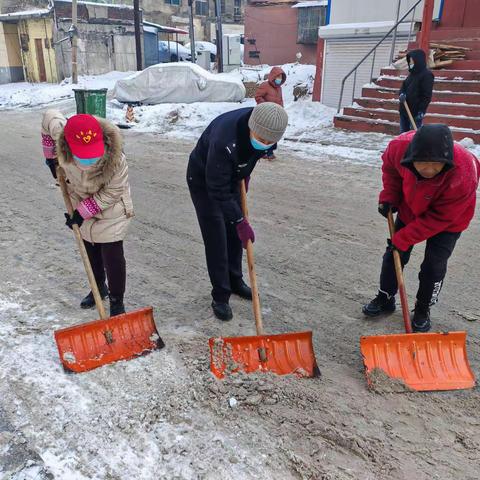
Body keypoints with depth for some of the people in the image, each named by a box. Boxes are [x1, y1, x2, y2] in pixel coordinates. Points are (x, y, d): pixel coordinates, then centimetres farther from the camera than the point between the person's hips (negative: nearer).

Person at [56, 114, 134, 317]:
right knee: (90, 253, 20)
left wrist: (83, 212, -22)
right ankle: (99, 287, 44)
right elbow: (50, 118, -4)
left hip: (111, 211, -5)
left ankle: (117, 301, 16)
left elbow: (112, 192, -24)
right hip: (83, 209, 5)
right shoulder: (64, 153, -24)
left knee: (112, 258, -2)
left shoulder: (115, 160, -36)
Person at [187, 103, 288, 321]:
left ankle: (235, 281, 30)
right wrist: (240, 221, -32)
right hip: (204, 181, -6)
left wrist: (245, 174, 7)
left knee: (235, 233, 11)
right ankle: (220, 297, 5)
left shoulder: (264, 128, -20)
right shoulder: (223, 140, -42)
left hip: (232, 177, 7)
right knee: (216, 238, -7)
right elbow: (218, 189, -35)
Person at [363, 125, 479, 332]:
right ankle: (385, 299, 29)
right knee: (393, 255, 8)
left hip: (448, 219, -3)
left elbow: (438, 219, -30)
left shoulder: (463, 177, -41)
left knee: (434, 266, -4)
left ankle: (423, 310, 21)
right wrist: (389, 197, -14)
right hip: (410, 209, 4)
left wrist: (402, 239, -26)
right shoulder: (401, 146, -33)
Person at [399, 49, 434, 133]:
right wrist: (402, 94, -7)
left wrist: (421, 111, -20)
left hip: (416, 113, -8)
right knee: (403, 134, 14)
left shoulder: (427, 75, -11)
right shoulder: (412, 73, 14)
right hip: (404, 110, 9)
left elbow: (427, 95, -15)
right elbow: (404, 86, 17)